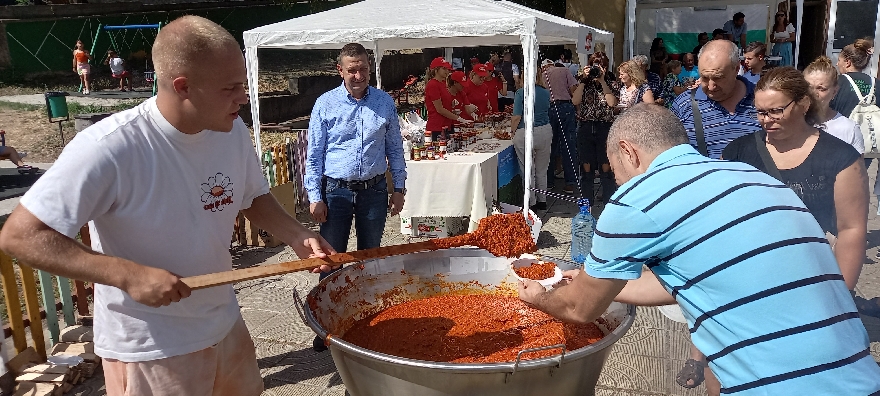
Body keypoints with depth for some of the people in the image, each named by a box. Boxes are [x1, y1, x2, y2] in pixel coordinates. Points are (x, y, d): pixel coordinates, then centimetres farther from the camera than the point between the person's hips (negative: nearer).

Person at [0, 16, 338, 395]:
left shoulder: (233, 131, -8)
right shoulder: (109, 148, -26)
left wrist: (297, 236, -9)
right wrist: (130, 275, -29)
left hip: (226, 325, 6)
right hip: (148, 350, -6)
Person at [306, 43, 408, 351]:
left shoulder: (385, 102, 3)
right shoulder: (325, 104, -2)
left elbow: (395, 148, 9)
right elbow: (314, 153, -1)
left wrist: (399, 188, 5)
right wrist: (314, 196, -6)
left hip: (374, 190, 2)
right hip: (336, 191, -1)